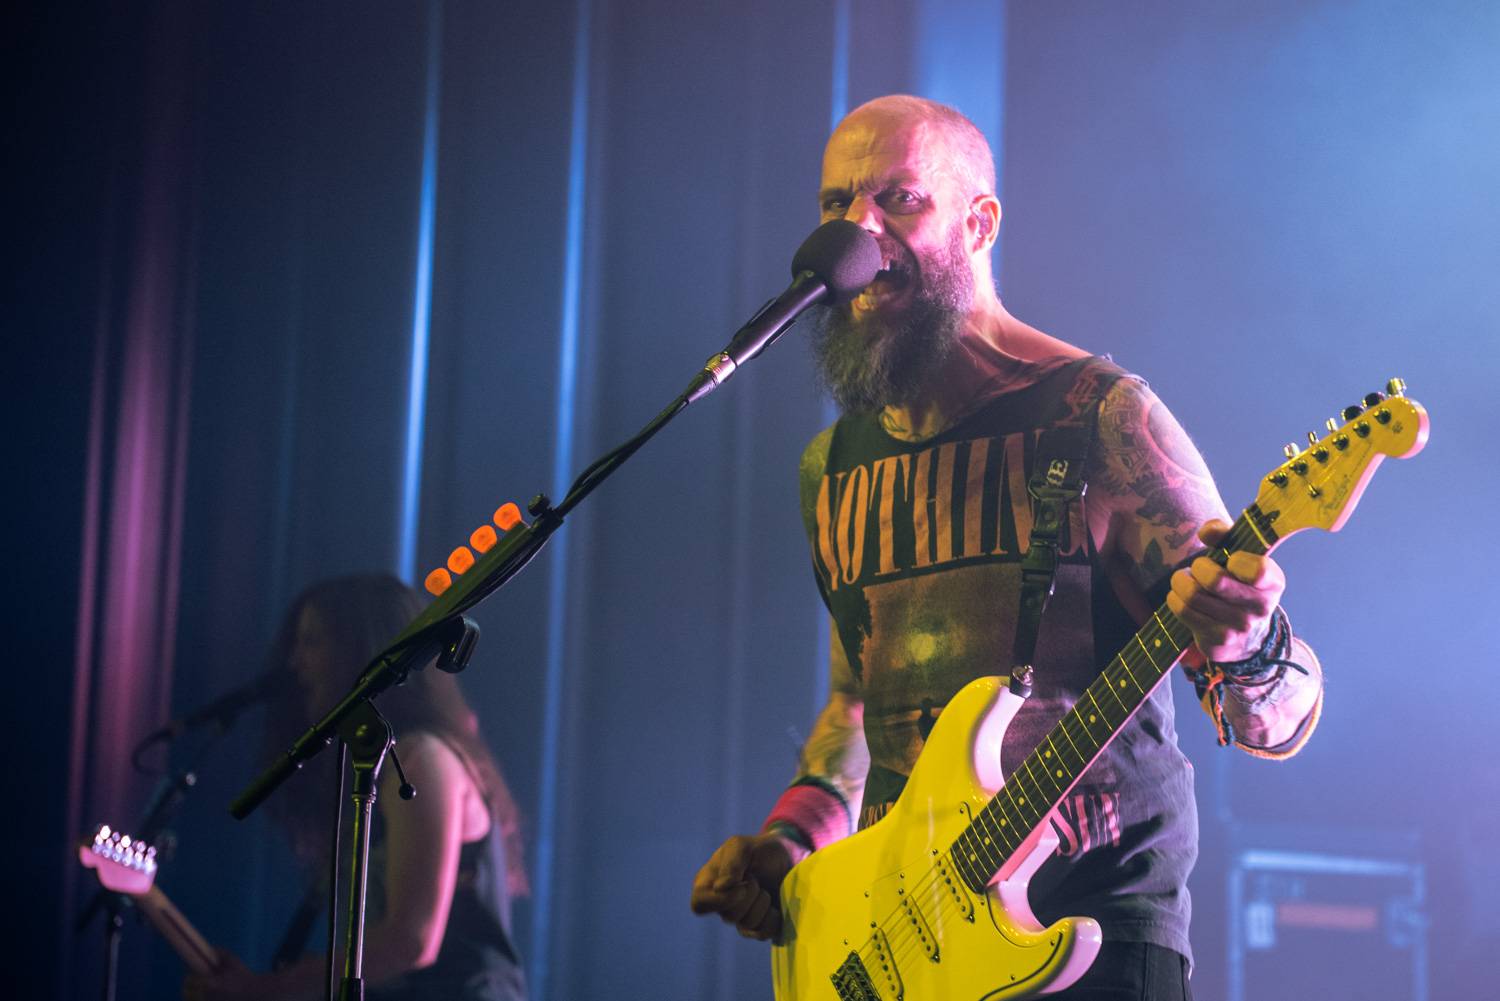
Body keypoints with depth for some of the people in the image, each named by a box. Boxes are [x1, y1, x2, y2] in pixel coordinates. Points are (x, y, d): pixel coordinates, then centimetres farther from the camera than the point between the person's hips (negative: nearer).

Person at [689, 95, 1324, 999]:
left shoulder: (1099, 417, -7)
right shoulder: (832, 471, 11)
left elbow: (1279, 722, -9)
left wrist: (1247, 646, -31)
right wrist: (793, 839, 9)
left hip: (1095, 916, -5)